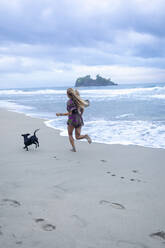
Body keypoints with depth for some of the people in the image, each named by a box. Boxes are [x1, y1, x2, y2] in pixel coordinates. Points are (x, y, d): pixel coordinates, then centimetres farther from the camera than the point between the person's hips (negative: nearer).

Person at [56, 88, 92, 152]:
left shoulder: (69, 102, -13)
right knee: (77, 137, 13)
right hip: (79, 119, 5)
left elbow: (70, 113, -14)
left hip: (72, 120, -5)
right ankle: (86, 136, -17)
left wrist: (60, 114, -7)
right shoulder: (78, 100, 7)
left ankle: (74, 148, 11)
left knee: (70, 135, 18)